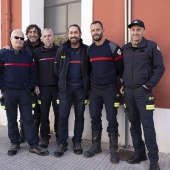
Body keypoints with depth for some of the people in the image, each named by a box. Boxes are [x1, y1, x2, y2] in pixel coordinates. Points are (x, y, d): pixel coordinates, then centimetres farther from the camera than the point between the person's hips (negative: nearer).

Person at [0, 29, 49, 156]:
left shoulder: (28, 55, 9)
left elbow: (32, 72, 10)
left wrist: (30, 87, 0)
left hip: (25, 92, 2)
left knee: (28, 119, 2)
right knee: (12, 119, 9)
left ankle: (34, 145, 7)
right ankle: (15, 143, 23)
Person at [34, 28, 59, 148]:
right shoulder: (37, 52, 7)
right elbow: (34, 70, 6)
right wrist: (35, 85, 0)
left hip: (58, 86, -1)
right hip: (43, 87, 1)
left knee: (59, 113, 4)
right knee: (44, 113, 5)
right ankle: (45, 137, 17)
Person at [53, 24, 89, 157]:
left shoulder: (86, 49, 1)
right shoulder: (62, 49, 5)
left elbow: (90, 67, 5)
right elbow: (57, 67, 10)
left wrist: (86, 82, -1)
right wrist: (62, 80, 6)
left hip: (81, 87, 0)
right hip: (65, 87, 1)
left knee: (79, 115, 7)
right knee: (63, 116, 0)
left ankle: (77, 142, 21)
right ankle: (62, 143, 12)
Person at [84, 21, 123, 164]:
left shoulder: (113, 47, -5)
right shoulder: (89, 50, 10)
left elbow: (120, 67, -3)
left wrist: (115, 81, -3)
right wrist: (91, 81, 10)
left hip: (109, 88, -4)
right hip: (94, 88, 5)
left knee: (111, 119, 0)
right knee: (95, 118, 9)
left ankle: (113, 150, 13)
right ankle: (96, 146, 24)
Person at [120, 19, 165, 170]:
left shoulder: (151, 46, -2)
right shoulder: (125, 48, 11)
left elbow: (159, 68, -4)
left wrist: (149, 85, -11)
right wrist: (122, 85, 8)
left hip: (143, 92, -5)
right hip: (128, 92, 5)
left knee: (148, 125, -4)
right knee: (134, 124, 11)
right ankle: (139, 153, 26)